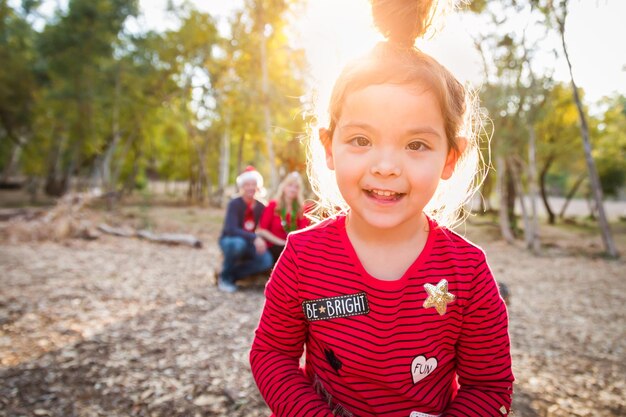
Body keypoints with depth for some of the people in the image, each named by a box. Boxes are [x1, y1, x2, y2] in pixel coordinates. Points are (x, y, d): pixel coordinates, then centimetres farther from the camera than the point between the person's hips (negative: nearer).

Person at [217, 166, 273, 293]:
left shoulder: (261, 207, -3)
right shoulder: (234, 204, -18)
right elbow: (231, 229, -31)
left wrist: (261, 241, -20)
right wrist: (254, 238, -42)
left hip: (249, 243, 4)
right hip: (229, 240, -4)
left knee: (267, 261, -23)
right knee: (239, 243, -39)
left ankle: (232, 276, -5)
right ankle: (224, 276, -13)